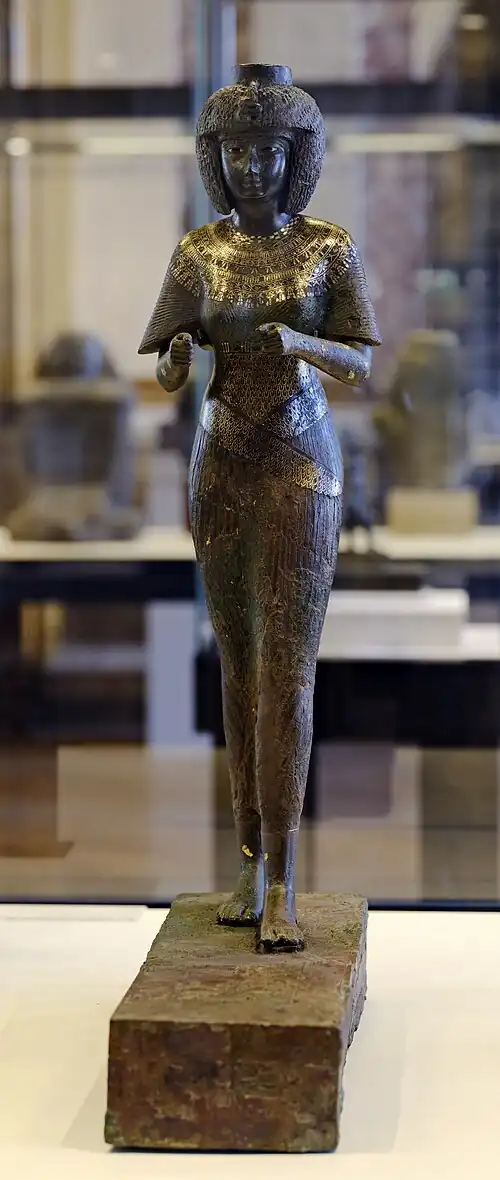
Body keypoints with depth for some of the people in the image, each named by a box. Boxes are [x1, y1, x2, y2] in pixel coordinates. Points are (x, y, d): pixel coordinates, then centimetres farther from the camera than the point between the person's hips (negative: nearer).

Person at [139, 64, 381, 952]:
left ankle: (280, 888, -8)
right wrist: (176, 355, -26)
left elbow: (361, 367, -5)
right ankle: (253, 859, 20)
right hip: (221, 469, 3)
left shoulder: (332, 249, -1)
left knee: (289, 672, -11)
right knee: (240, 665, 8)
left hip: (301, 466, -3)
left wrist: (301, 343, -26)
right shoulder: (196, 254, 4)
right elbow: (167, 374, 0)